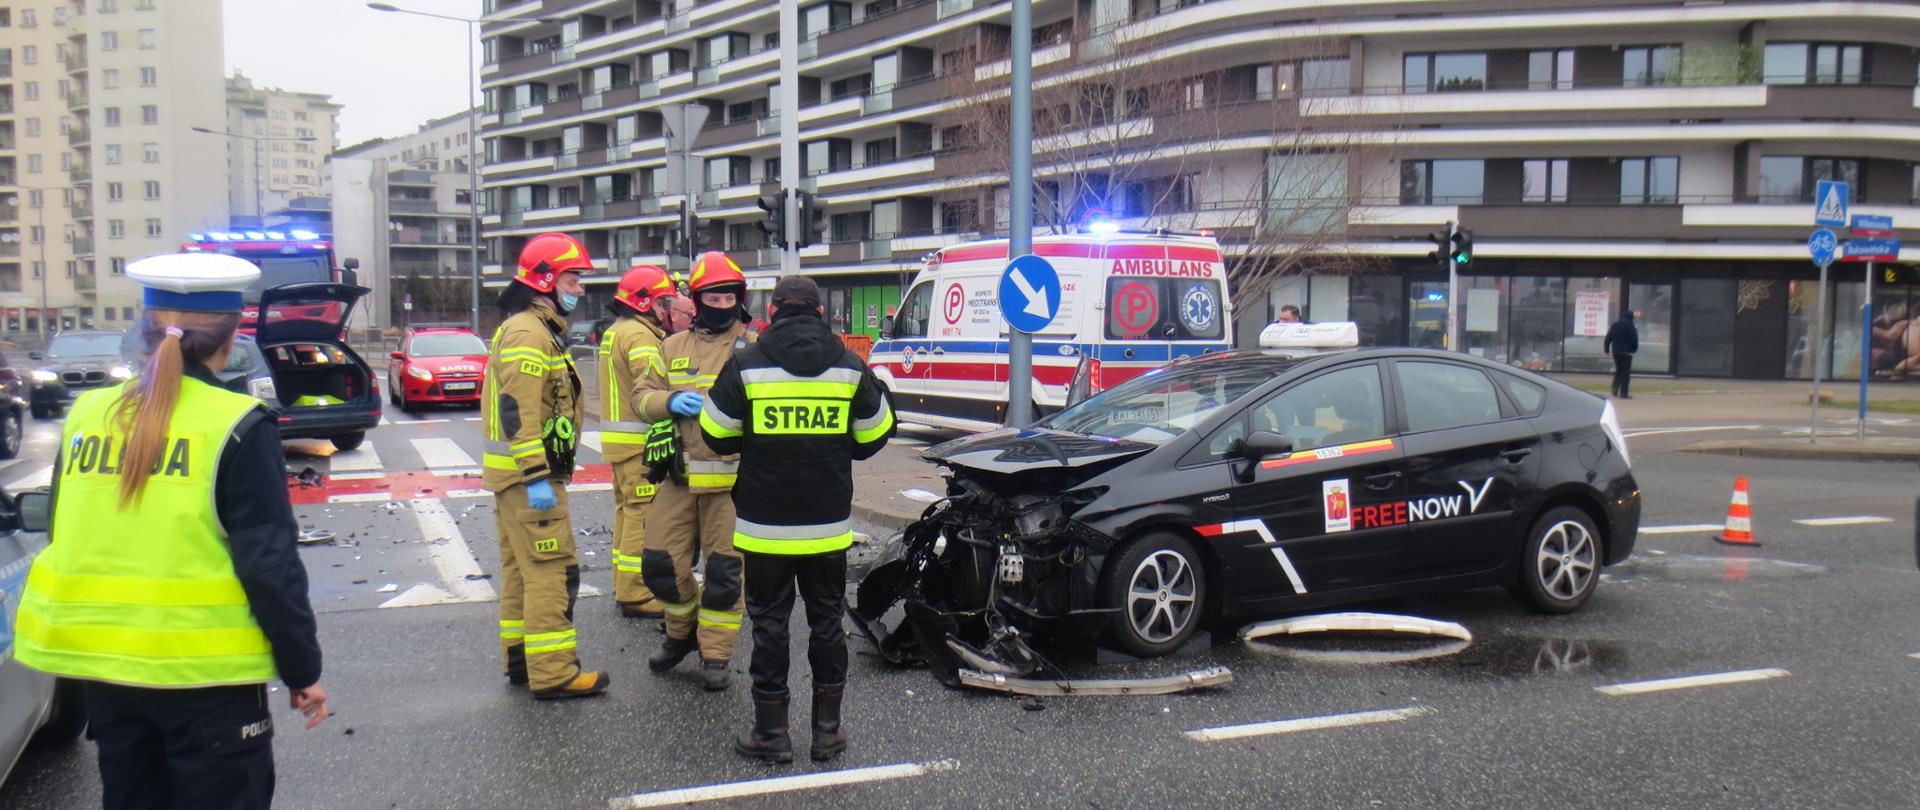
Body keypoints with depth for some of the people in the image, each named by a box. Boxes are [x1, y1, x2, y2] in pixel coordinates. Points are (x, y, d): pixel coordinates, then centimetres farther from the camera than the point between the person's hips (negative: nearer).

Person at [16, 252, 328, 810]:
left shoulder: (87, 414, 3)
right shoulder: (237, 427, -13)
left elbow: (67, 545, 12)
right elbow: (270, 565, -14)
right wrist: (302, 669, -5)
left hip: (101, 665, 6)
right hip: (204, 670, -5)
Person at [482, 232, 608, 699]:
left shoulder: (537, 329, 18)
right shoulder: (528, 334, -16)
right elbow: (518, 412, -24)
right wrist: (537, 477, -26)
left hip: (517, 474, 11)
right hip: (529, 474, -11)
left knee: (522, 570, 17)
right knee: (552, 572, -9)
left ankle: (521, 660, 26)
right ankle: (553, 674, -5)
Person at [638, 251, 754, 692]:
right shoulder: (673, 347, 12)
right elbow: (643, 396, 12)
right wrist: (670, 402, -9)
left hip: (732, 477, -3)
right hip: (679, 474, 4)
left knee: (725, 569, 1)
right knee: (662, 563, 8)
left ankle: (715, 653, 16)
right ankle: (682, 632, 34)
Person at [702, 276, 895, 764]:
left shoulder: (746, 364, -7)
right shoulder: (850, 366, 0)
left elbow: (716, 437, 0)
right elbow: (873, 438, 7)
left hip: (765, 523, -2)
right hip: (828, 524, 2)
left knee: (770, 624, 8)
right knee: (827, 622, 13)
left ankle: (772, 733, 13)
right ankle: (827, 731, 19)